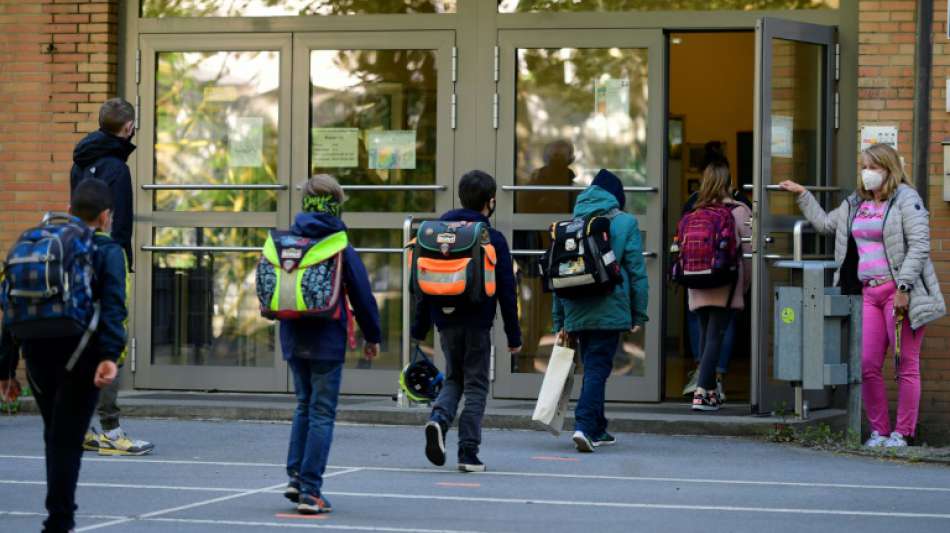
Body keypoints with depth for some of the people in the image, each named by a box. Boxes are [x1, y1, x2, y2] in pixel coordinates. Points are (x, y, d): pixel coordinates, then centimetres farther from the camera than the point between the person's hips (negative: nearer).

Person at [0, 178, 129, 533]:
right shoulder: (107, 251, -1)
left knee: (55, 436, 19)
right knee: (67, 440, -1)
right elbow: (112, 307, -17)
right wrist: (110, 355, -27)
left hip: (39, 357, 4)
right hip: (80, 359, -4)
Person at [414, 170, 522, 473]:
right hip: (478, 323, -4)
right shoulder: (493, 240, -7)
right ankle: (468, 453, 1)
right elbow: (506, 291, -6)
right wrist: (514, 336, 1)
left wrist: (420, 329, 13)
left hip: (447, 322, 4)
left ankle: (438, 418, -11)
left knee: (454, 379, 18)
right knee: (475, 385, 5)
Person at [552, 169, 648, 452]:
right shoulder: (625, 223, -1)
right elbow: (636, 271, -4)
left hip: (576, 312, 5)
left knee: (592, 367, 18)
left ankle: (597, 430, 24)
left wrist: (560, 322, 15)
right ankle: (585, 426, -21)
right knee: (597, 368, -5)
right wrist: (639, 314, 1)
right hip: (609, 311, -5)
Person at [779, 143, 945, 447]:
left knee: (906, 365, -2)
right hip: (868, 293, 7)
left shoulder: (906, 199, -3)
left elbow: (919, 246, -11)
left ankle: (903, 433, 1)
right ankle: (879, 431, 9)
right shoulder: (855, 204, 19)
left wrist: (903, 288, -17)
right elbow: (824, 223, 36)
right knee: (867, 365, 0)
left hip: (899, 293, -7)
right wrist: (802, 195, 33)